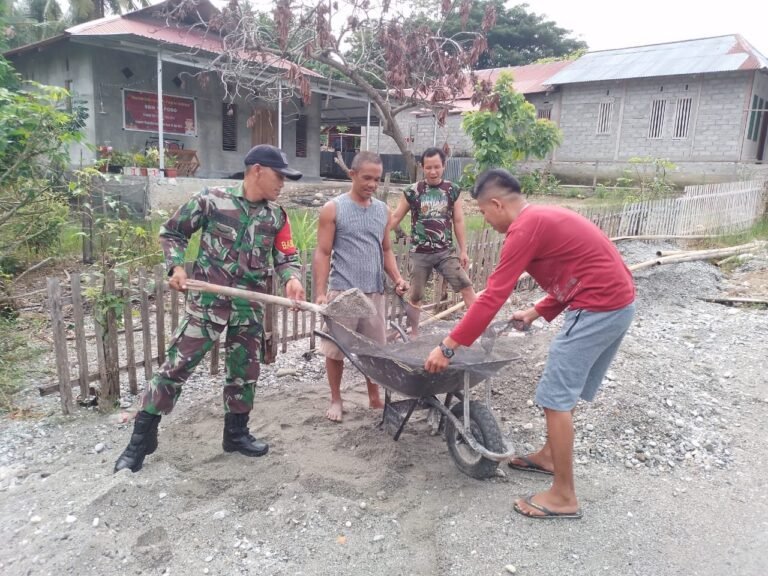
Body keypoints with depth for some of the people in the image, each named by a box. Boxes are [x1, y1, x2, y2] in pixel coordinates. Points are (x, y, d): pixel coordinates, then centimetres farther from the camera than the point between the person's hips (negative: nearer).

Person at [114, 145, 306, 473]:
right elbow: (171, 232, 3)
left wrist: (292, 279, -17)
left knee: (245, 372, 13)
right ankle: (142, 438, 13)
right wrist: (177, 267, -11)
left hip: (250, 308, 5)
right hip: (207, 302, -4)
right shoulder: (212, 200, -7)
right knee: (176, 366, -2)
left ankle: (236, 433, 32)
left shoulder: (276, 216, 5)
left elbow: (286, 256, 5)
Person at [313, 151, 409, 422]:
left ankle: (374, 398, 28)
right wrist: (320, 293, -13)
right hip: (341, 292, -4)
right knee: (336, 350, 6)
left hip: (374, 292, 4)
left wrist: (397, 278, 1)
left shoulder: (383, 210, 10)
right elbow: (323, 254, -5)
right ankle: (336, 400, 23)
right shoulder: (333, 209, -4)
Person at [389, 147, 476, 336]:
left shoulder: (453, 190, 1)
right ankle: (413, 334, 23)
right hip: (420, 253, 0)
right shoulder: (412, 191, -3)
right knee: (415, 296, 8)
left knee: (466, 286, -9)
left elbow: (458, 222, 4)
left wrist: (463, 250, 2)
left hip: (446, 251, 1)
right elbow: (395, 218, 2)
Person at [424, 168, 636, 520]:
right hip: (618, 302, 10)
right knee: (565, 389, 22)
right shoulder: (545, 218, 16)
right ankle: (549, 456, 38)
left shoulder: (524, 229, -14)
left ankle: (564, 497, 9)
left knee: (555, 397, -2)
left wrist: (447, 346, -15)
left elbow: (493, 297, -18)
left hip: (598, 309, -10)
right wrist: (538, 312, 24)